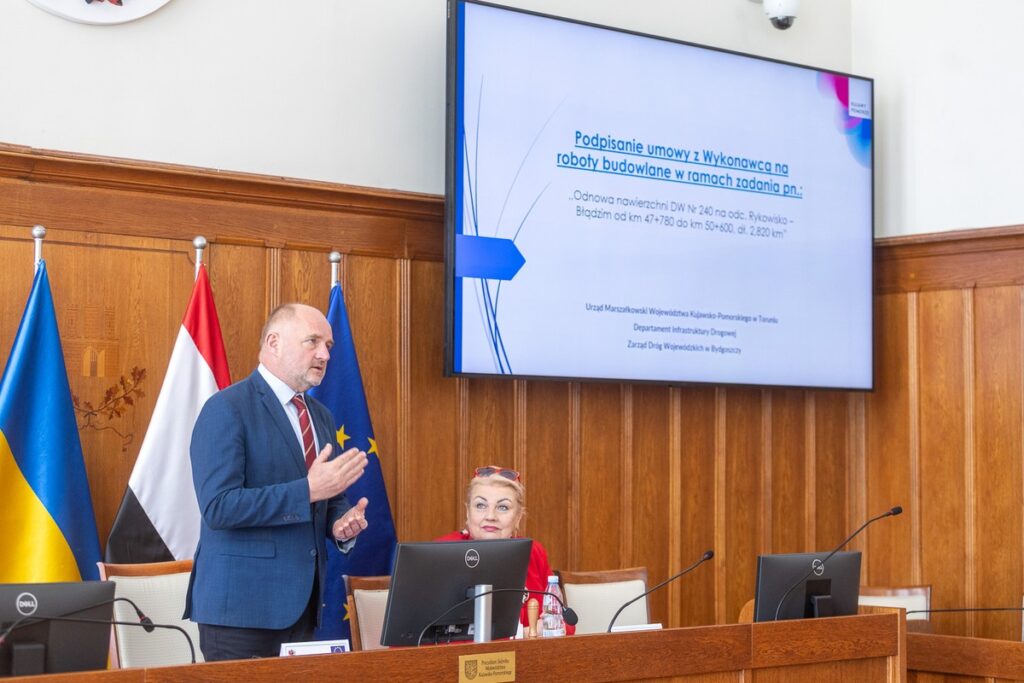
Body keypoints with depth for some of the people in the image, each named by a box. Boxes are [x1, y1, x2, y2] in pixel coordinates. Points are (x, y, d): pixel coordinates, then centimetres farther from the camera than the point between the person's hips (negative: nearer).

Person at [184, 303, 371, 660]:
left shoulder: (321, 416, 14)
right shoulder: (226, 409, -11)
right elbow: (219, 506, -20)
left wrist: (341, 523, -2)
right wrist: (308, 490, -24)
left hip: (301, 603, 7)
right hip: (243, 604, -7)